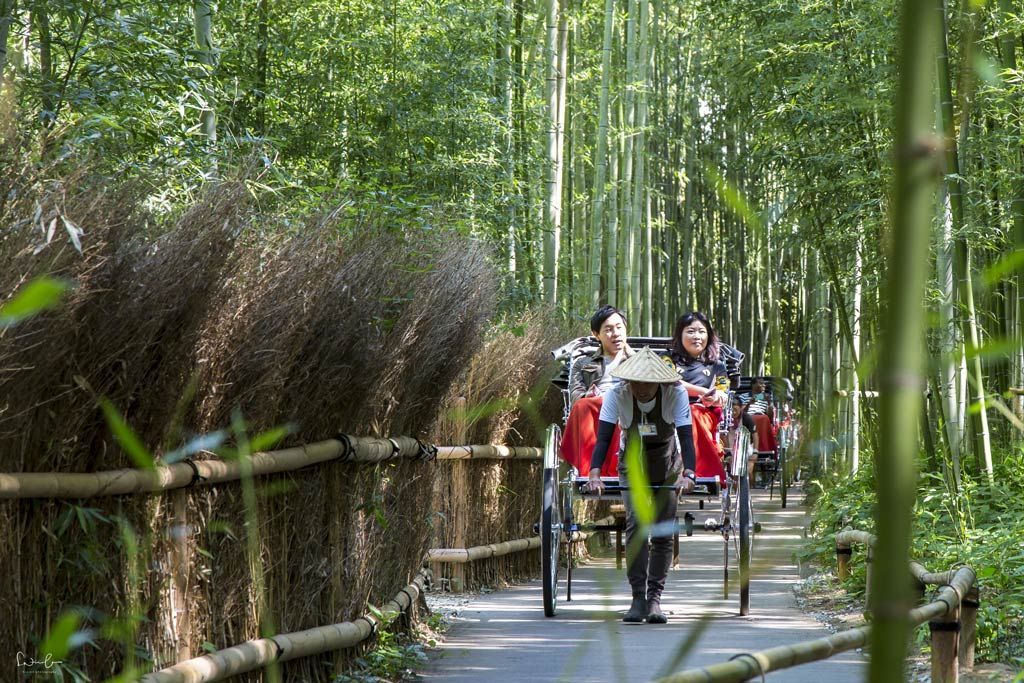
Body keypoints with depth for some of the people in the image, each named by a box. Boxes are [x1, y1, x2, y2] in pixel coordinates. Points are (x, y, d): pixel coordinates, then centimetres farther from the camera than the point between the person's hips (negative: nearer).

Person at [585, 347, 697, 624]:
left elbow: (686, 437, -27)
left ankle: (654, 598, 5)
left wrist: (688, 473, -42)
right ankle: (638, 597, -17)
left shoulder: (675, 393, -22)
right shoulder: (616, 395, -22)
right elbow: (603, 438, -26)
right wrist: (594, 474, -42)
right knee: (636, 525, -17)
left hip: (668, 468, 1)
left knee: (663, 533, -1)